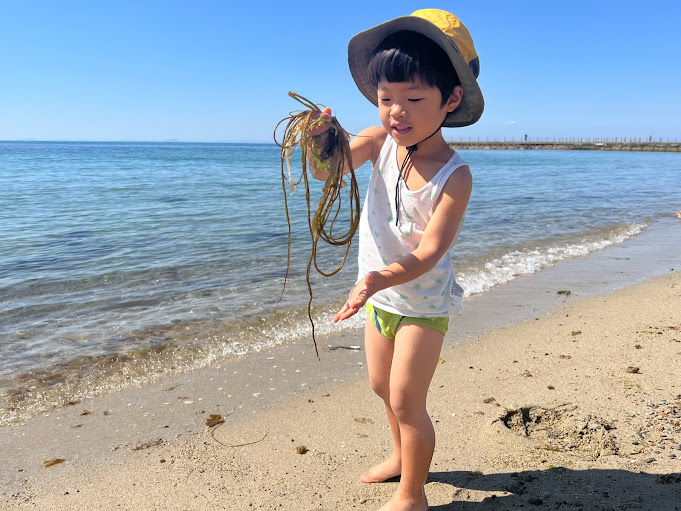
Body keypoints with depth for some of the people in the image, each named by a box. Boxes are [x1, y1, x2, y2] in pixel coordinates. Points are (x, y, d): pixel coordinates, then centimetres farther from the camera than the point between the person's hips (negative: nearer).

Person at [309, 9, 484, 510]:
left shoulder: (455, 176, -25)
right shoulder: (380, 141, -10)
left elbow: (430, 252, -29)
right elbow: (326, 171, -18)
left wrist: (381, 277, -45)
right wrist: (320, 141, -40)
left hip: (423, 302, -6)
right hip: (380, 296, 6)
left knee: (406, 401, 1)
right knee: (383, 387, 22)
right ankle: (402, 454, 49)